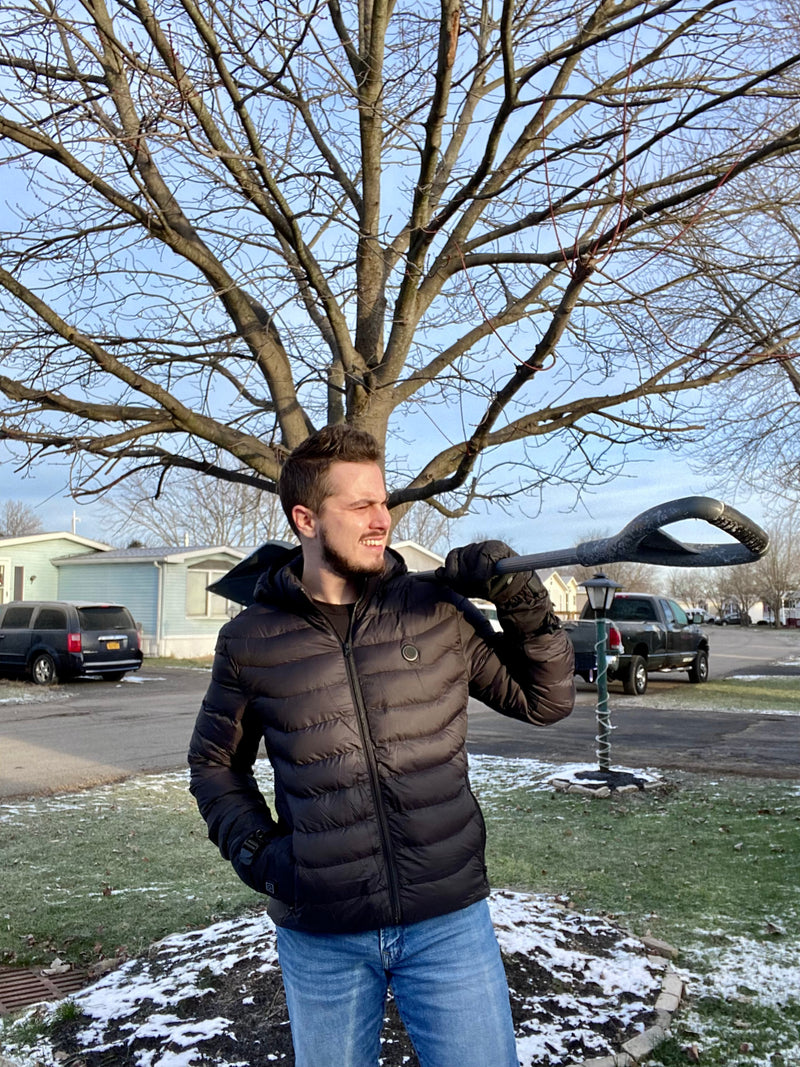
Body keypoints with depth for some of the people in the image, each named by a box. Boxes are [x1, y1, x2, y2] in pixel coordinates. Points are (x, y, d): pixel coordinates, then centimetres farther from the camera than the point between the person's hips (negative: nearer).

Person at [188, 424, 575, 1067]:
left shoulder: (439, 612, -4)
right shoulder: (251, 641, -4)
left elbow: (546, 701, 2)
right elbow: (215, 762, 11)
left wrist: (526, 606, -13)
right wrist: (253, 847, -4)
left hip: (450, 920, 0)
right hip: (319, 936, 1)